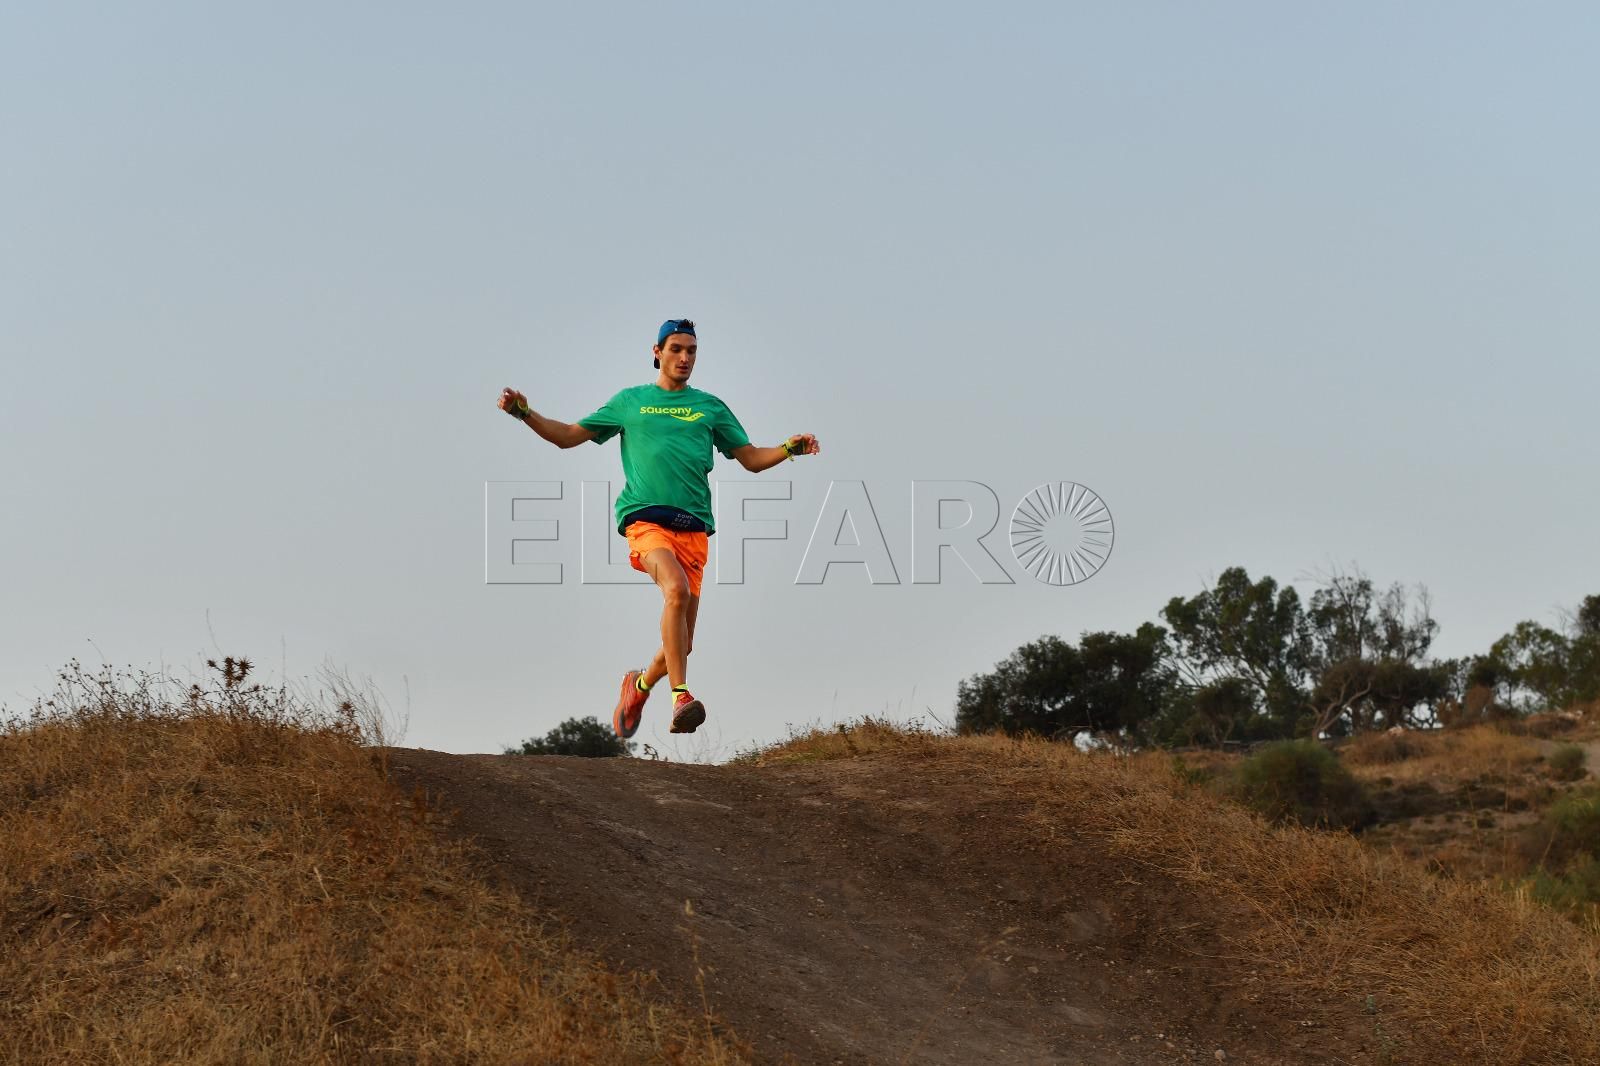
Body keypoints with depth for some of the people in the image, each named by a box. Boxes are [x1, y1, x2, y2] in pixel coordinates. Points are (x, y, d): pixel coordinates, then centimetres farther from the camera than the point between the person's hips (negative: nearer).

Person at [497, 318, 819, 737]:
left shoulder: (710, 406, 20)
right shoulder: (629, 401, 17)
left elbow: (752, 459, 20)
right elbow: (568, 436, 19)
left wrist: (791, 448, 1)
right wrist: (524, 413, 5)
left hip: (693, 527, 3)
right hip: (645, 518, -3)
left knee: (682, 642, -1)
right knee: (676, 589, -33)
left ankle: (641, 684, 29)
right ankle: (680, 698, -35)